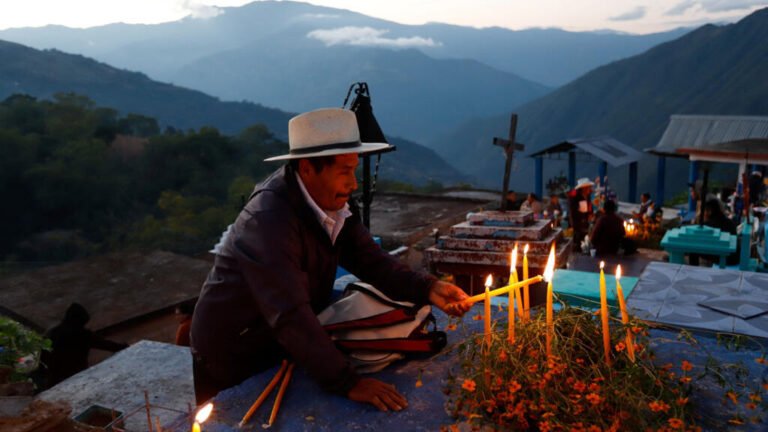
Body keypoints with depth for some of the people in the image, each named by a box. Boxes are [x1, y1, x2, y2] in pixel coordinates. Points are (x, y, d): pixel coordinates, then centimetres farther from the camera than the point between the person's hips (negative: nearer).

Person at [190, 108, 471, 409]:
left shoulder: (331, 203, -6)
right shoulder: (269, 219, -32)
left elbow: (370, 260, -7)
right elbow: (290, 315, -38)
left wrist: (427, 289, -23)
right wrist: (348, 383, -39)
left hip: (281, 350, 7)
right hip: (233, 365, -7)